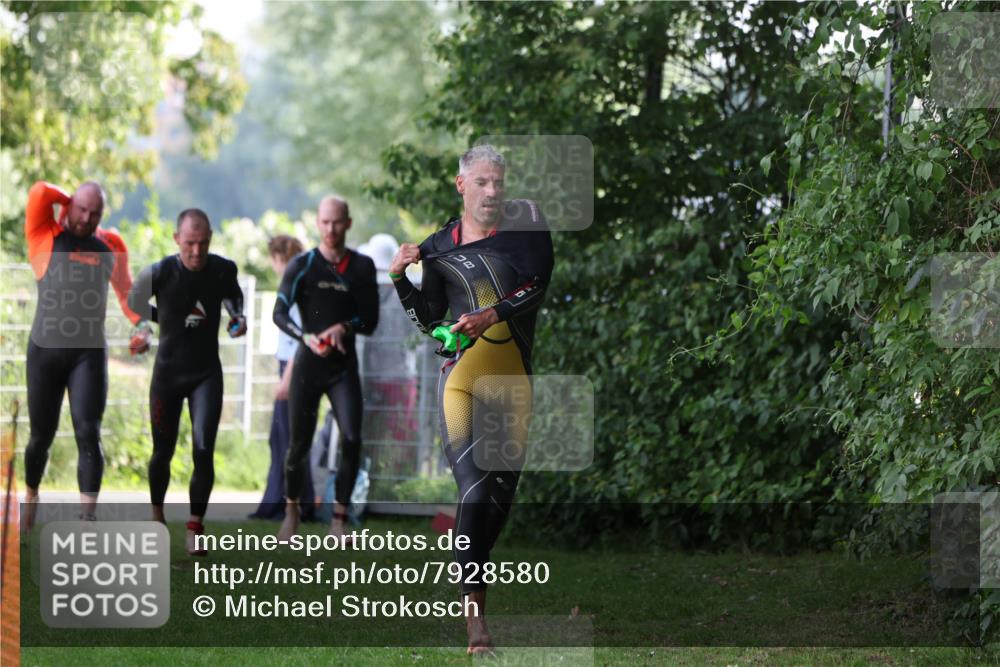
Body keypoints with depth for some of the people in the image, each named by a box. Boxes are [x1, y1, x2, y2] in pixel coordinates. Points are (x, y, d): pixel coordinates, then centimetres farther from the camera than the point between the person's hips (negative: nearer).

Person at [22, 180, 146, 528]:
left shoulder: (111, 245, 10)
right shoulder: (45, 237, 0)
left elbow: (125, 290, 22)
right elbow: (39, 192, -16)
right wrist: (68, 201, 1)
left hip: (89, 353, 1)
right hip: (46, 350, -1)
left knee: (87, 433, -12)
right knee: (42, 434, 9)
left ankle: (88, 518, -15)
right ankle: (31, 496, 34)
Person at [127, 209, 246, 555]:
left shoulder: (223, 270, -10)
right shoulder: (159, 273, -16)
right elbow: (134, 302, 4)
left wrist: (237, 317, -4)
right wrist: (166, 319, 1)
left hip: (207, 373, 1)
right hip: (168, 371, -1)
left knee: (203, 451, -12)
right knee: (162, 451, 9)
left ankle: (195, 527, -4)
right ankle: (157, 515, 33)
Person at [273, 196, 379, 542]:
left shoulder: (363, 266, 4)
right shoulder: (302, 265, -2)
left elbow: (370, 322, 5)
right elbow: (280, 313, -9)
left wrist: (344, 326, -15)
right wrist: (306, 337, -26)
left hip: (344, 367, 1)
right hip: (308, 365, -1)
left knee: (351, 439, -15)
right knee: (299, 444, 3)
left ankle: (339, 519, -6)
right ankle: (292, 510, 25)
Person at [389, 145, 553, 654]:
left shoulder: (526, 220, 4)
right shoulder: (440, 246, 7)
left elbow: (537, 284, -6)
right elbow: (428, 320, 11)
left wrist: (492, 316, -19)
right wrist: (399, 278, -3)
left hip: (518, 374, 2)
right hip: (464, 372, -2)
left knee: (503, 487, 11)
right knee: (474, 485, -16)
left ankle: (472, 571, 31)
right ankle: (474, 612, -20)